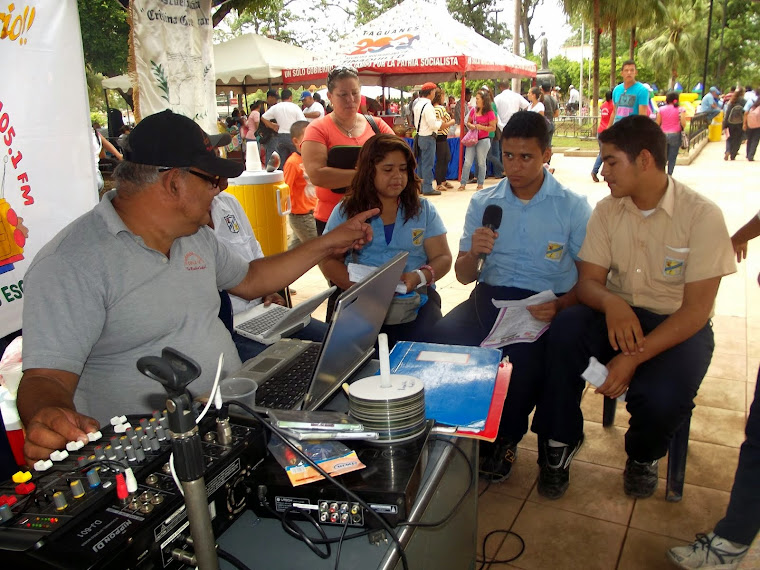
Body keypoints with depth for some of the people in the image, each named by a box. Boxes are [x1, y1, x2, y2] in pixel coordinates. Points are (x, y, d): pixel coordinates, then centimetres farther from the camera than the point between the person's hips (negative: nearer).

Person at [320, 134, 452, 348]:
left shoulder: (424, 210, 13)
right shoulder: (346, 211, 11)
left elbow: (443, 258, 9)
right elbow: (328, 260, 5)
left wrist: (419, 277, -14)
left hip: (416, 297, 1)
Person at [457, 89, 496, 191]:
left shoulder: (490, 113, -7)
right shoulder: (473, 110, 7)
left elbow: (493, 128, -9)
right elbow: (468, 122, 18)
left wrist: (480, 127, -18)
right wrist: (470, 126, -5)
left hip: (483, 140, -4)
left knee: (481, 163, 5)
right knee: (467, 162, 2)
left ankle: (480, 184, 15)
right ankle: (462, 183, 6)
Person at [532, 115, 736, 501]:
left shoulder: (702, 216, -13)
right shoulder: (607, 210, 0)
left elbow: (697, 308, -17)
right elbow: (587, 281, -3)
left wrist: (634, 358, -28)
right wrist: (610, 302, -29)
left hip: (677, 325, -3)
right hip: (617, 315, 3)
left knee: (662, 399, -32)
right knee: (565, 328, -29)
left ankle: (643, 456, 8)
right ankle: (559, 443, -8)